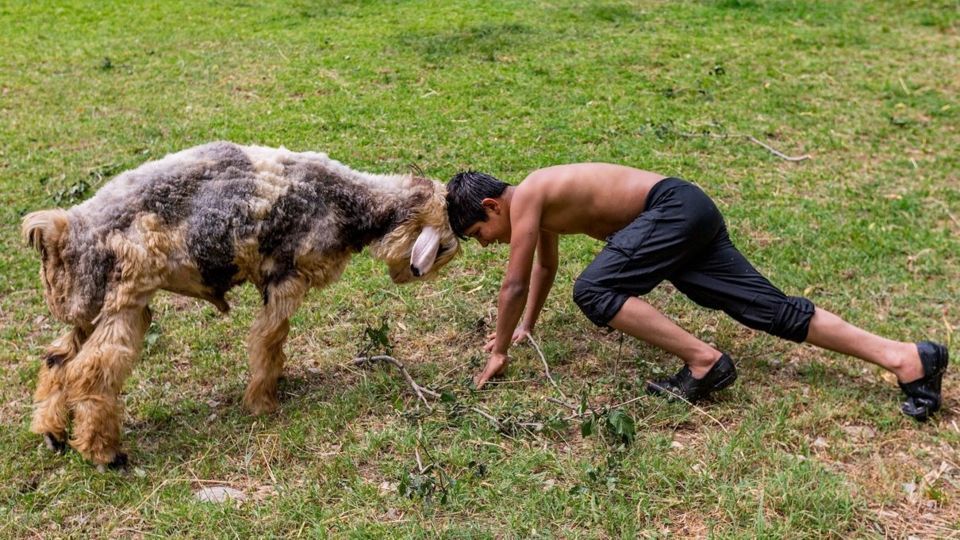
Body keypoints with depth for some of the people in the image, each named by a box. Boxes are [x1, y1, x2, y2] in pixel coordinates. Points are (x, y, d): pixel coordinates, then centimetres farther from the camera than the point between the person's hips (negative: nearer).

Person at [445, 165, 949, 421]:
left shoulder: (524, 197, -7)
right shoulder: (540, 202, 20)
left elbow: (514, 285, -6)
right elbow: (545, 267, 35)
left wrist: (499, 351, 5)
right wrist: (524, 328, 42)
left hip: (675, 209, -9)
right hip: (689, 212, 9)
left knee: (593, 292, -19)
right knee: (771, 307, 1)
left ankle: (704, 361, -17)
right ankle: (906, 357, -5)